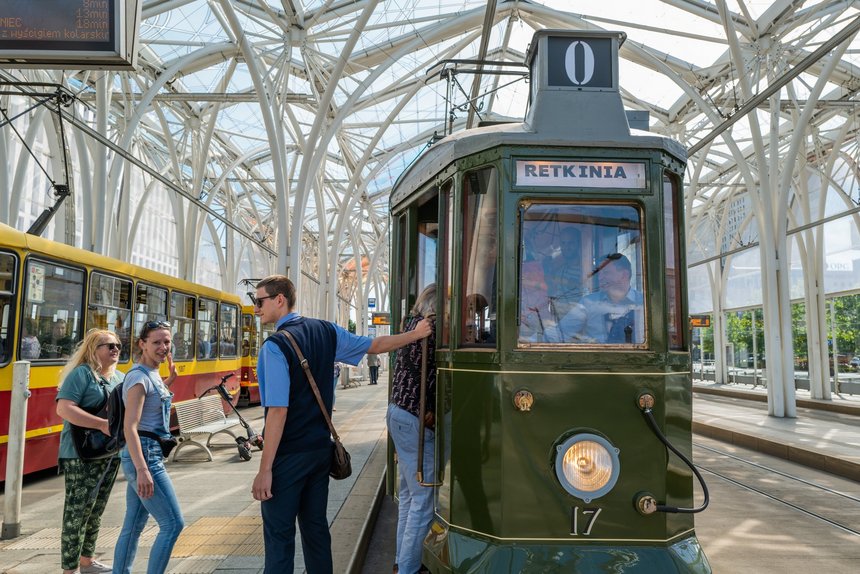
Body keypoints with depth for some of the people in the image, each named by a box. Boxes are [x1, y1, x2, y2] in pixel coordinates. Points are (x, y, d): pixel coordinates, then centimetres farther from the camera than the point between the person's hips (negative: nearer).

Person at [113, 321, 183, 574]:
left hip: (149, 455, 9)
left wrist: (169, 382, 16)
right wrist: (142, 470, -29)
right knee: (173, 524, -5)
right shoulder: (139, 376, -16)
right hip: (143, 456, -9)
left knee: (133, 526, 15)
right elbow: (130, 427, -22)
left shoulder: (153, 374, 10)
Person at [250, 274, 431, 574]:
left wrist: (265, 469, -19)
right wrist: (415, 334, 24)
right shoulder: (326, 331, 1)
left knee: (279, 535, 3)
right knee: (316, 527, 17)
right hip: (321, 448, 7)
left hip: (287, 457, -7)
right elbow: (376, 345, 11)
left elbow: (278, 410, -22)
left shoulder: (275, 346, -18)